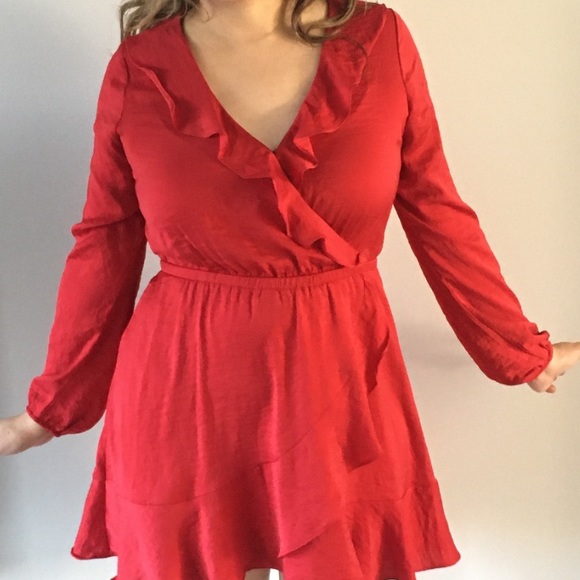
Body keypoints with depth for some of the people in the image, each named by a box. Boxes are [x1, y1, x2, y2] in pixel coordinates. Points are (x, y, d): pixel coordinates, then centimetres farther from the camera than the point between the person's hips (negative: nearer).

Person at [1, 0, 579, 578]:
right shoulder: (137, 68, -3)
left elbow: (439, 218, 4)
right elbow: (103, 250, 4)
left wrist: (521, 351, 11)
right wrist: (53, 403, 11)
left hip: (342, 382, 1)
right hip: (183, 395, 0)